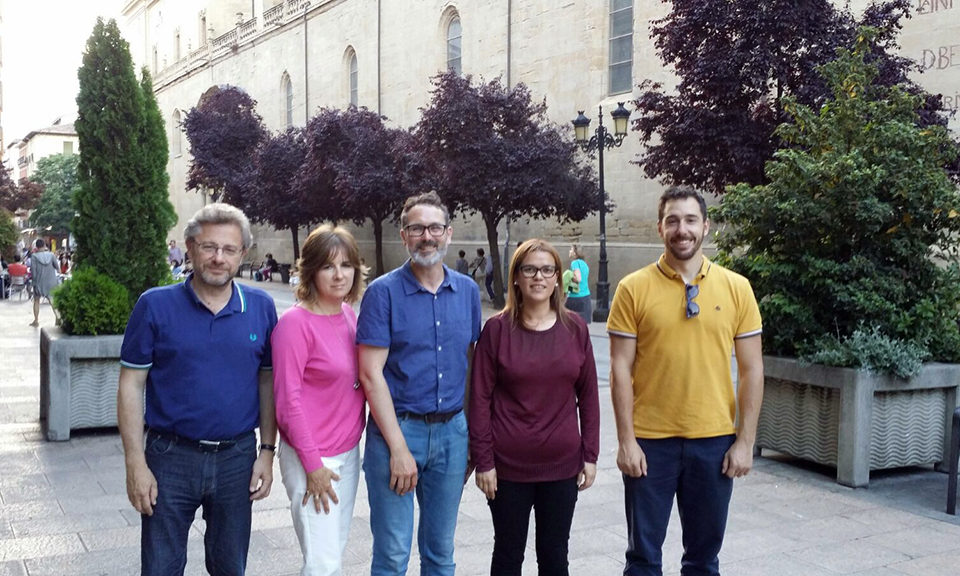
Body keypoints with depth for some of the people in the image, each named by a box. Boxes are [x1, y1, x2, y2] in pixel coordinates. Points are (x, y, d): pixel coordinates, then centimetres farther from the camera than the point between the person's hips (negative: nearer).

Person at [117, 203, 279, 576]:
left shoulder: (261, 308, 1)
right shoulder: (155, 305, -5)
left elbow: (268, 381, 6)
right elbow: (131, 385, -4)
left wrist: (267, 451, 2)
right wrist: (135, 463, -8)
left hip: (237, 459, 2)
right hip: (171, 458, -2)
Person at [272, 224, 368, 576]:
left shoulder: (348, 314, 6)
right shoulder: (295, 322, -16)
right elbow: (288, 399, -17)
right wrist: (313, 465, -17)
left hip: (349, 452, 7)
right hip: (312, 457, -7)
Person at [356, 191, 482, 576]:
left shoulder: (467, 291, 6)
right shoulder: (383, 292, -8)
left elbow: (474, 363, 11)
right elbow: (371, 375, -11)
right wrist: (399, 447, -15)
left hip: (452, 431, 4)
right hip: (397, 428, -4)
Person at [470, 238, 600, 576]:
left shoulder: (575, 328, 0)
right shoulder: (497, 328, -7)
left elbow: (588, 395, 5)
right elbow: (480, 398, -6)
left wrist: (590, 455, 3)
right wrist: (483, 461, -8)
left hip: (562, 465, 2)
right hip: (508, 466, -2)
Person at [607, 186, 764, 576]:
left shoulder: (736, 288, 0)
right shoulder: (633, 289, -4)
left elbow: (751, 370, 3)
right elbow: (621, 369, -4)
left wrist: (745, 441, -1)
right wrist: (626, 440, -8)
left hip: (714, 441, 2)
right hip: (650, 441, -1)